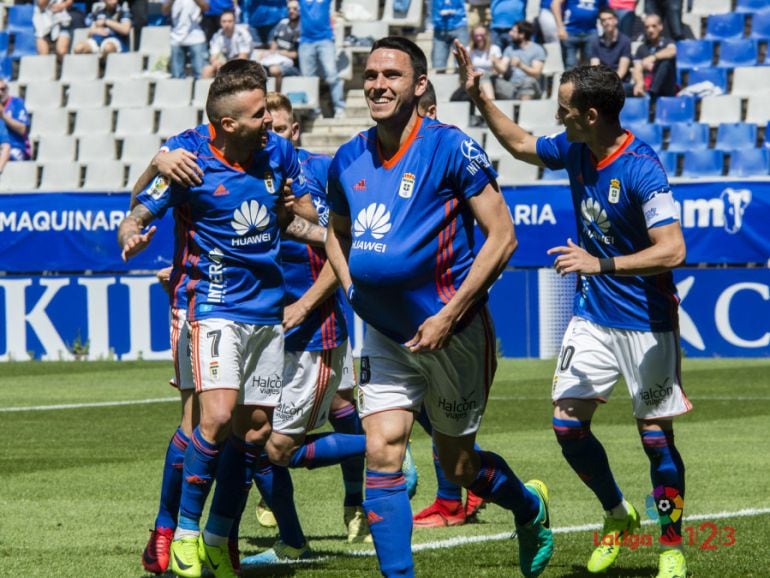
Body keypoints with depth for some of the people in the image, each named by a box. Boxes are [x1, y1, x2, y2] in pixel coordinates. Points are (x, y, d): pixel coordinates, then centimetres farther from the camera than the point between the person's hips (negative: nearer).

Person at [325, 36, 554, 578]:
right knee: (382, 453, -10)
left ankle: (532, 507, 41)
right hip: (384, 337, 4)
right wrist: (351, 289, 4)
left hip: (451, 331, -4)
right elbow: (338, 232, 23)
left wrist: (448, 316, -17)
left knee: (458, 465, 10)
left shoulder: (451, 148, -14)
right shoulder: (349, 160, 3)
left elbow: (502, 237, -14)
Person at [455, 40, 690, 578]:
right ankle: (618, 515, 22)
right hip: (592, 316, 7)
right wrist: (479, 95, 14)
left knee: (656, 435, -1)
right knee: (568, 423, 0)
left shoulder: (642, 169, -23)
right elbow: (519, 142, 21)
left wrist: (601, 264, -29)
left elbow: (672, 251, -27)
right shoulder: (574, 149, 0)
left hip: (646, 322, -7)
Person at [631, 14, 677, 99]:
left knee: (666, 61, -31)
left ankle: (652, 92, -48)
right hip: (646, 88, 3)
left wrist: (653, 57, -39)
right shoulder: (641, 49, 17)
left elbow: (672, 51, -19)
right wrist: (639, 82, -24)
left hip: (666, 91, -3)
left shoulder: (668, 43, 8)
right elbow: (637, 70, 2)